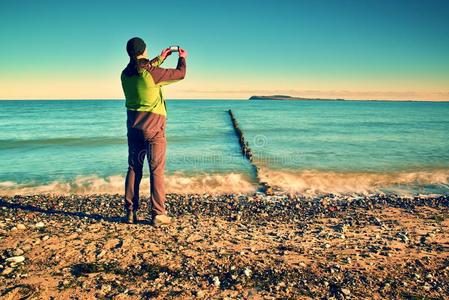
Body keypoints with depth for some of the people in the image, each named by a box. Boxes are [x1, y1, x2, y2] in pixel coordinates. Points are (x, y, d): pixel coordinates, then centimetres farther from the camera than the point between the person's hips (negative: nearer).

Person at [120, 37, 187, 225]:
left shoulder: (126, 74, 4)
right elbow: (180, 74, -2)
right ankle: (158, 214, 2)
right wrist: (182, 58, 18)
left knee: (133, 168, 11)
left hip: (133, 125, 6)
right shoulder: (152, 74, -14)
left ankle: (130, 212, 16)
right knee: (156, 170, -1)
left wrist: (160, 58, 35)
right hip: (153, 127, -6)